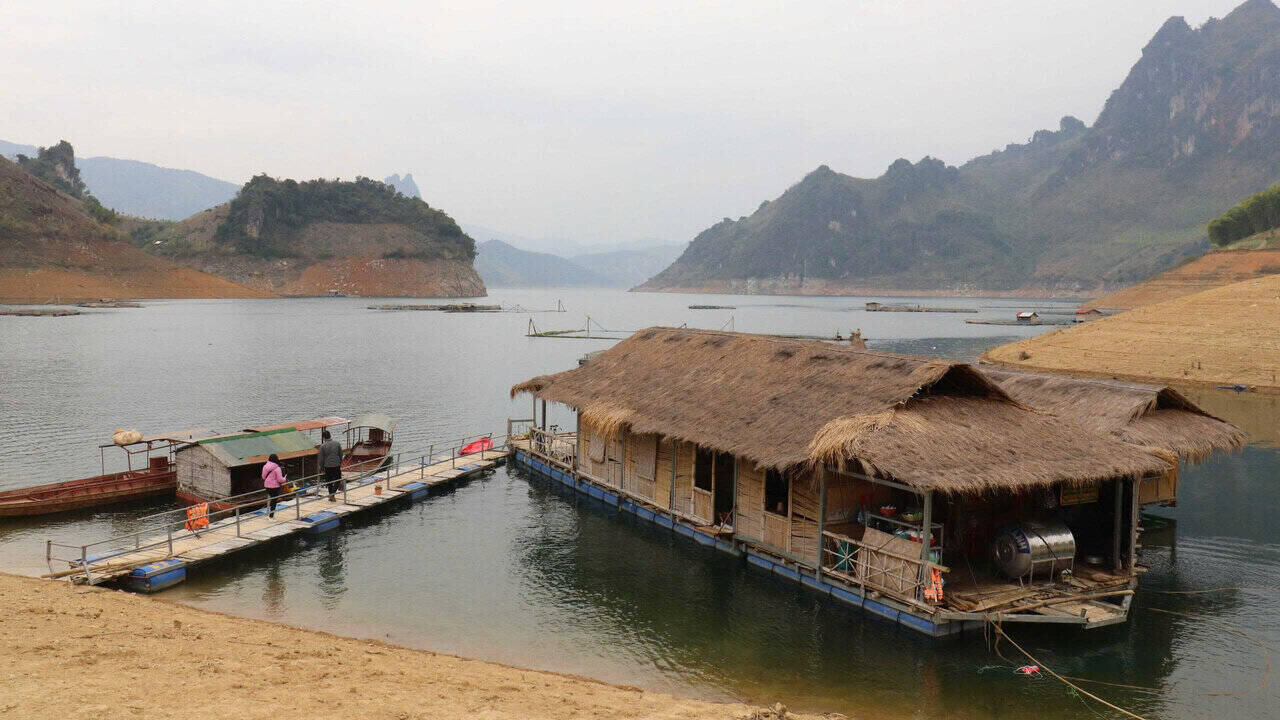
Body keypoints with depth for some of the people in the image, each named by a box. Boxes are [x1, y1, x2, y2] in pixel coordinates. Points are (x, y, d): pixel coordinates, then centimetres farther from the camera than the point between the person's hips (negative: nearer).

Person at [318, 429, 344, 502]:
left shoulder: (323, 446, -8)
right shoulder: (336, 443, -2)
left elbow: (321, 458, -3)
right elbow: (341, 454, 7)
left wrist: (322, 467, 9)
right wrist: (340, 463, 21)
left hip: (327, 466, -1)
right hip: (337, 465, 1)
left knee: (329, 482, 13)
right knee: (337, 479, 12)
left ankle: (331, 495, 17)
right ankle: (333, 493, -6)